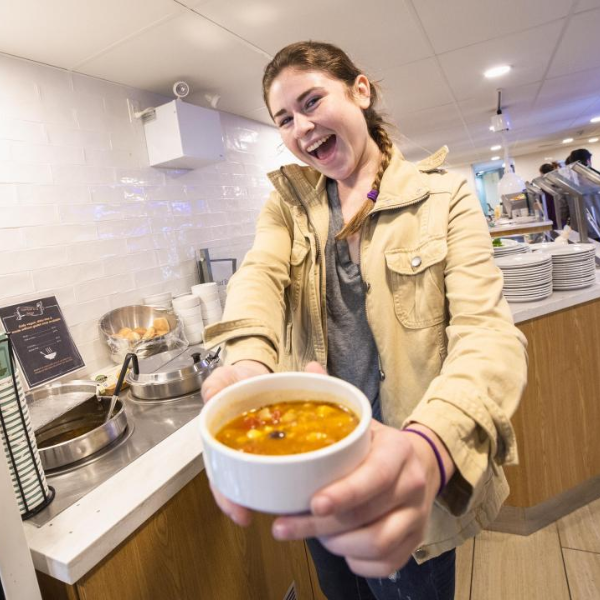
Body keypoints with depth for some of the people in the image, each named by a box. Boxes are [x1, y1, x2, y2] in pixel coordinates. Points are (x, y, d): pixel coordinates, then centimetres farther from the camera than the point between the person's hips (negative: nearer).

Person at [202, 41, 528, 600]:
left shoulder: (445, 197, -8)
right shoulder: (288, 201, 2)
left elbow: (486, 331, -20)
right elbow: (260, 275, -17)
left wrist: (431, 448, -39)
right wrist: (249, 364, -40)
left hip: (406, 483, -2)